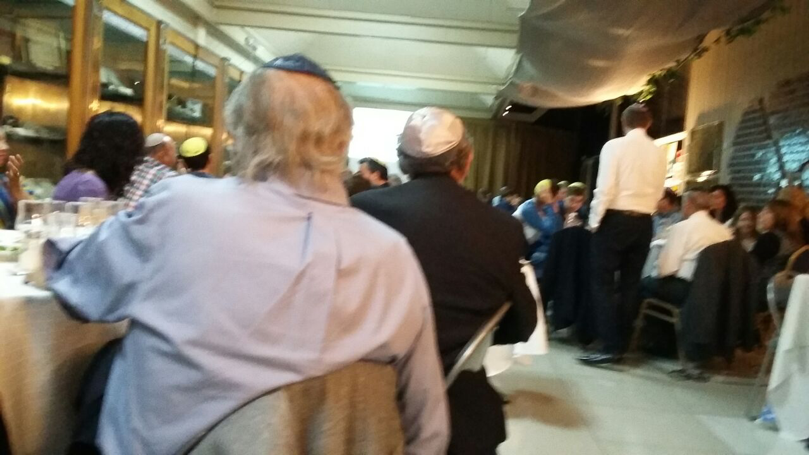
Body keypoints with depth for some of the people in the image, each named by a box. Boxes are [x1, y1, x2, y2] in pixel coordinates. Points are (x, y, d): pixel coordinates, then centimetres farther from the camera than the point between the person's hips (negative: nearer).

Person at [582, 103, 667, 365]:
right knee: (630, 284, 10)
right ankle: (621, 345, 16)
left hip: (616, 218, -5)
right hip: (644, 222, 5)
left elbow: (605, 188, -12)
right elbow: (658, 193, 8)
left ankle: (610, 347, -7)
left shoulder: (614, 146, -7)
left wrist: (594, 220, -3)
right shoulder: (659, 153, 6)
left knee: (604, 283, -1)